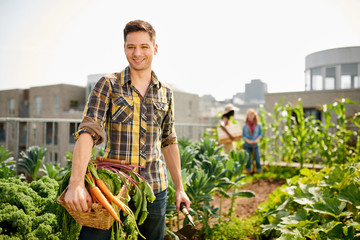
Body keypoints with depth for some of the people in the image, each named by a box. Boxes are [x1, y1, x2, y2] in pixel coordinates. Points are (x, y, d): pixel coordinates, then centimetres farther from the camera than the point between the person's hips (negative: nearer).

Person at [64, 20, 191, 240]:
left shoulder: (165, 93, 9)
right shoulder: (108, 85, -2)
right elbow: (88, 132, -13)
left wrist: (179, 188, 15)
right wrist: (76, 183, -26)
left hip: (154, 188, 3)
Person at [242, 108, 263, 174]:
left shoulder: (258, 125, 0)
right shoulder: (245, 126, 0)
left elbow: (260, 134, 5)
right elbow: (243, 136, 2)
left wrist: (257, 140, -11)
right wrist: (248, 141, -14)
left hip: (255, 145, 0)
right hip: (247, 145, 0)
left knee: (257, 158, -2)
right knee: (247, 159, 5)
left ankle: (259, 170, 9)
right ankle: (248, 171, 18)